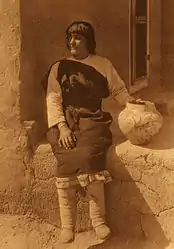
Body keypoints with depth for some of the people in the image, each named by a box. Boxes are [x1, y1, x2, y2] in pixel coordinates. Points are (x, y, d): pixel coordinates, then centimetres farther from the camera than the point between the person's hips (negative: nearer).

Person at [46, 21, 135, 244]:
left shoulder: (103, 64, 12)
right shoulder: (58, 68, 10)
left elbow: (119, 91, 13)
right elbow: (53, 100, 2)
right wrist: (62, 127, -12)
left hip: (92, 121, 0)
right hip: (66, 122, 1)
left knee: (88, 157, -30)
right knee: (67, 160, -26)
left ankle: (98, 218, -18)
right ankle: (67, 224, -17)